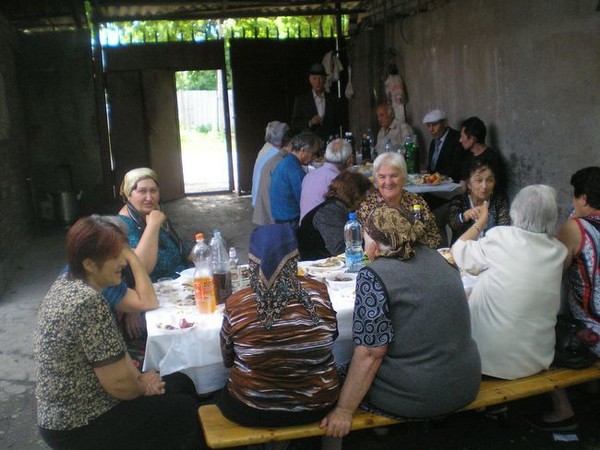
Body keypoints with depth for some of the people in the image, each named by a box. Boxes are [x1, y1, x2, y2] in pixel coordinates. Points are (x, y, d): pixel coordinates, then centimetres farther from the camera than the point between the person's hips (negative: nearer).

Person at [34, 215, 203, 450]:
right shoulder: (89, 302, -30)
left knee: (181, 384, 17)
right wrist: (142, 385, -5)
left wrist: (138, 378, 0)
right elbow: (118, 383, -26)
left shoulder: (66, 282, 0)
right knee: (187, 410, 7)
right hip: (81, 428, -9)